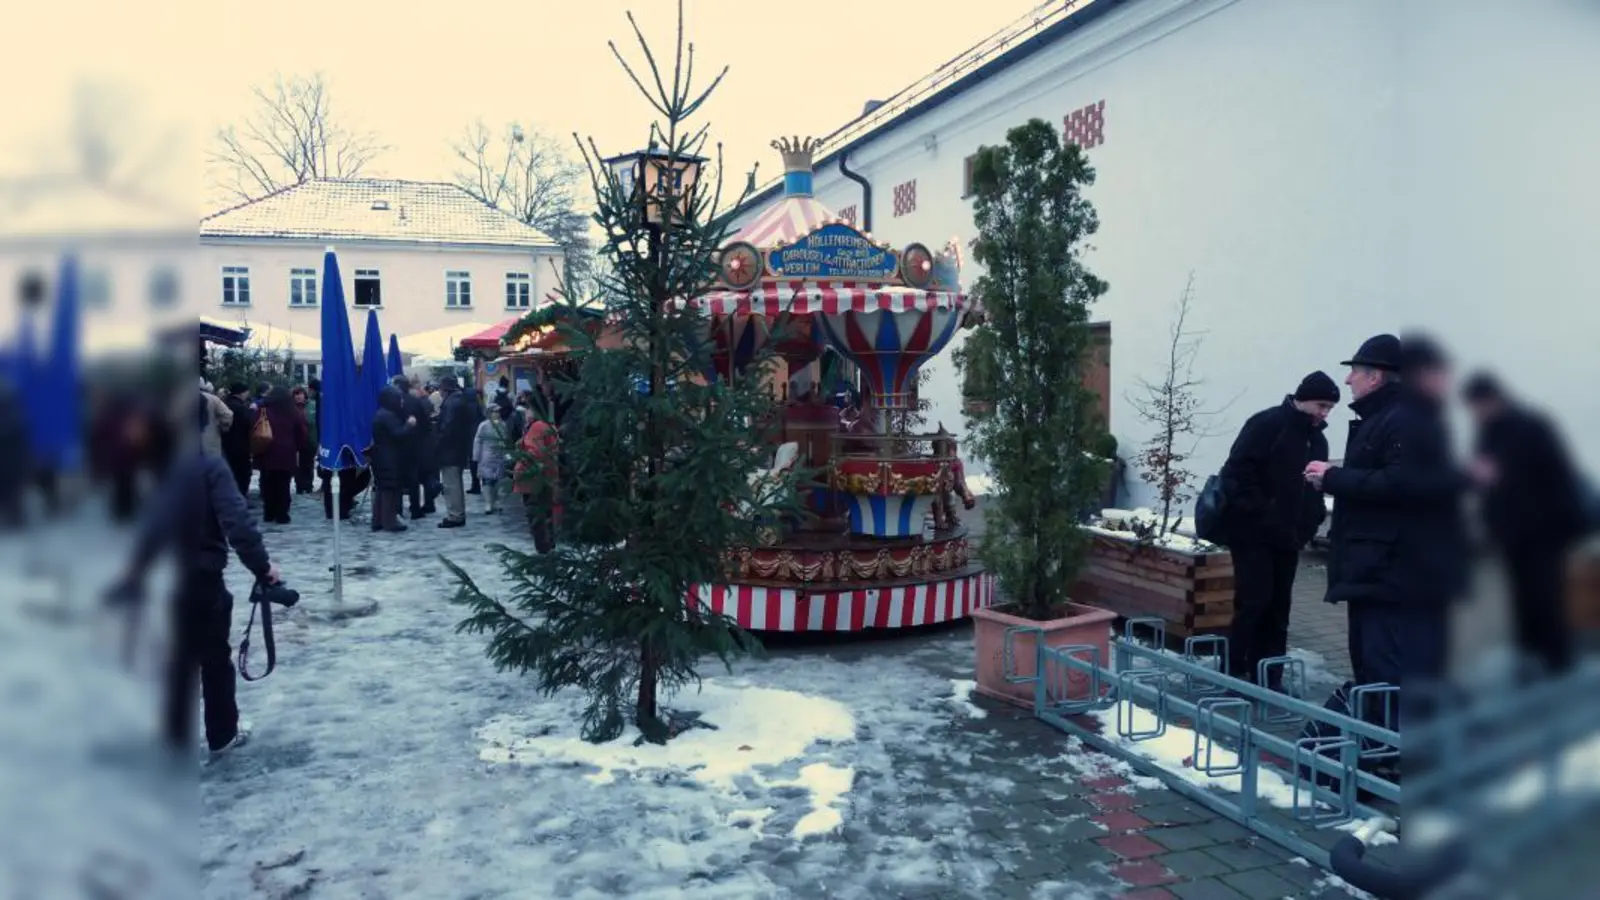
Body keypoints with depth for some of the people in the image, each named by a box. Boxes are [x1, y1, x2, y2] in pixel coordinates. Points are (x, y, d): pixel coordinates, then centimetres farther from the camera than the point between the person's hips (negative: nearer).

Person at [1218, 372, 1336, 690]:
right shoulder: (1266, 424, -10)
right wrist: (1257, 515, -20)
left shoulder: (1317, 439, 14)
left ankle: (1269, 678, 16)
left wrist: (1310, 525, 6)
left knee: (1278, 609, 9)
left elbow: (1316, 488, 20)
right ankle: (1234, 673, 3)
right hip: (1253, 533, -7)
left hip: (1288, 538, 8)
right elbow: (1237, 473, -17)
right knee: (1253, 603, -8)